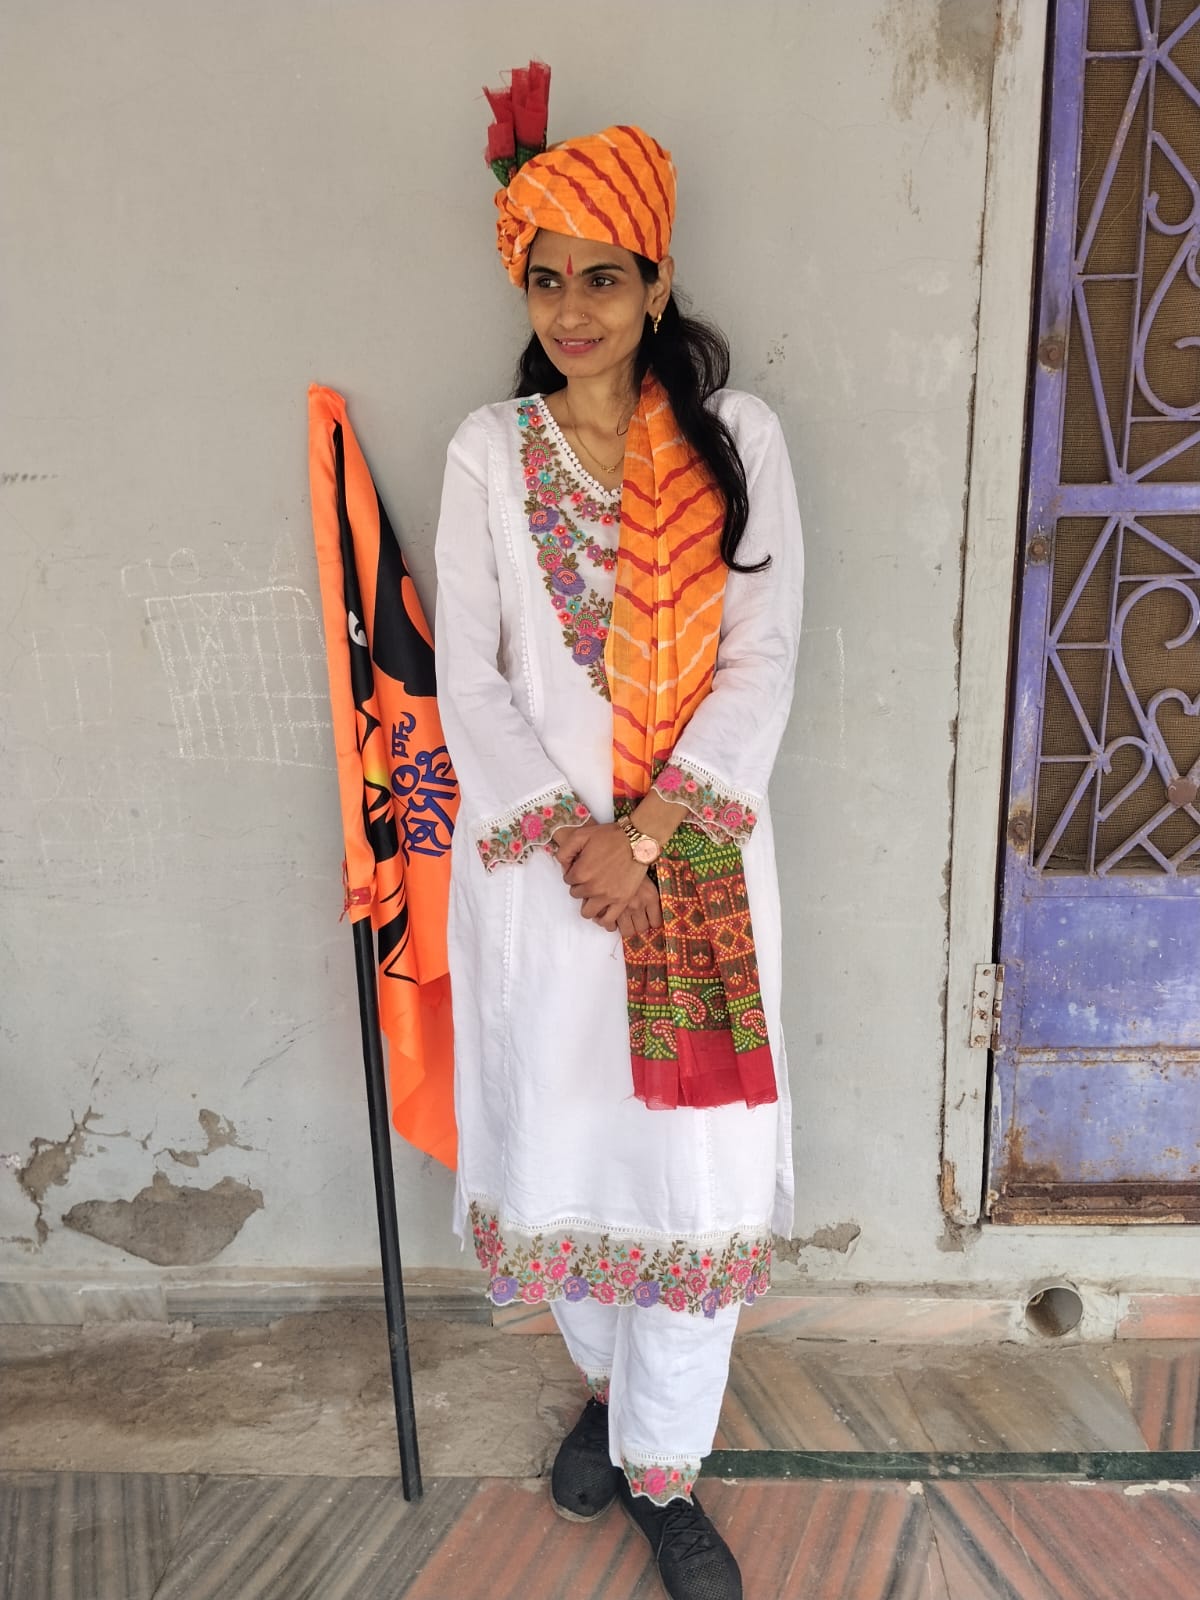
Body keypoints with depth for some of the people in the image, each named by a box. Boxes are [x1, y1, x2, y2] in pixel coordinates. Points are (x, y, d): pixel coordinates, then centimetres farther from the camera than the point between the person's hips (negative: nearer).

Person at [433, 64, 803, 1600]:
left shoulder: (737, 437, 2)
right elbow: (468, 678, -1)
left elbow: (762, 659, -4)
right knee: (558, 1136, 11)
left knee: (699, 1158, 3)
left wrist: (645, 833, -13)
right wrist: (573, 839, -11)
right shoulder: (489, 452, 3)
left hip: (697, 856, 0)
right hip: (538, 855, 1)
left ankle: (664, 1469, 25)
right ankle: (608, 1376, 41)